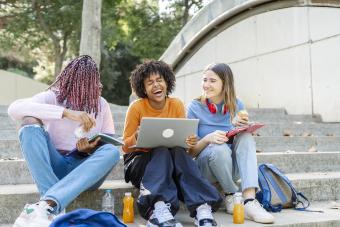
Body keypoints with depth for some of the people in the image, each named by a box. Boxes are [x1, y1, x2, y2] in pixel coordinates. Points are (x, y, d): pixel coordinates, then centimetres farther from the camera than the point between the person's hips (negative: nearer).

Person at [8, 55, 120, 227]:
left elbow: (110, 142, 6)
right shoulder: (53, 97, -2)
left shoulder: (101, 105, 8)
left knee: (112, 151, -29)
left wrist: (90, 149, -19)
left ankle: (47, 205, -43)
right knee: (31, 125, -25)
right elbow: (14, 109, -21)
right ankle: (54, 208, -37)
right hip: (53, 167, -1)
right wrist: (65, 113, -31)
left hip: (84, 170, 2)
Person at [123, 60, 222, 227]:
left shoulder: (177, 105, -2)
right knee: (161, 151, -33)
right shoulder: (137, 108, -9)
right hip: (142, 160, -2)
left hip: (171, 163, 2)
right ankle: (159, 209, -51)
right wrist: (136, 137, -28)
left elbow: (183, 139, 1)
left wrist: (189, 142, -23)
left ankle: (201, 208, -43)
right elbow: (126, 147, -5)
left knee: (179, 151, -30)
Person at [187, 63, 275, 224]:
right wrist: (208, 139, -28)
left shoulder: (236, 105, 4)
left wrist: (241, 126, -15)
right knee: (219, 148, -35)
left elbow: (243, 139, 6)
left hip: (233, 167, 3)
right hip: (206, 166, -3)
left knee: (246, 136, -26)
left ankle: (249, 200, -38)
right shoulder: (195, 107, -4)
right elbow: (190, 151, -7)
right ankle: (231, 197, -12)